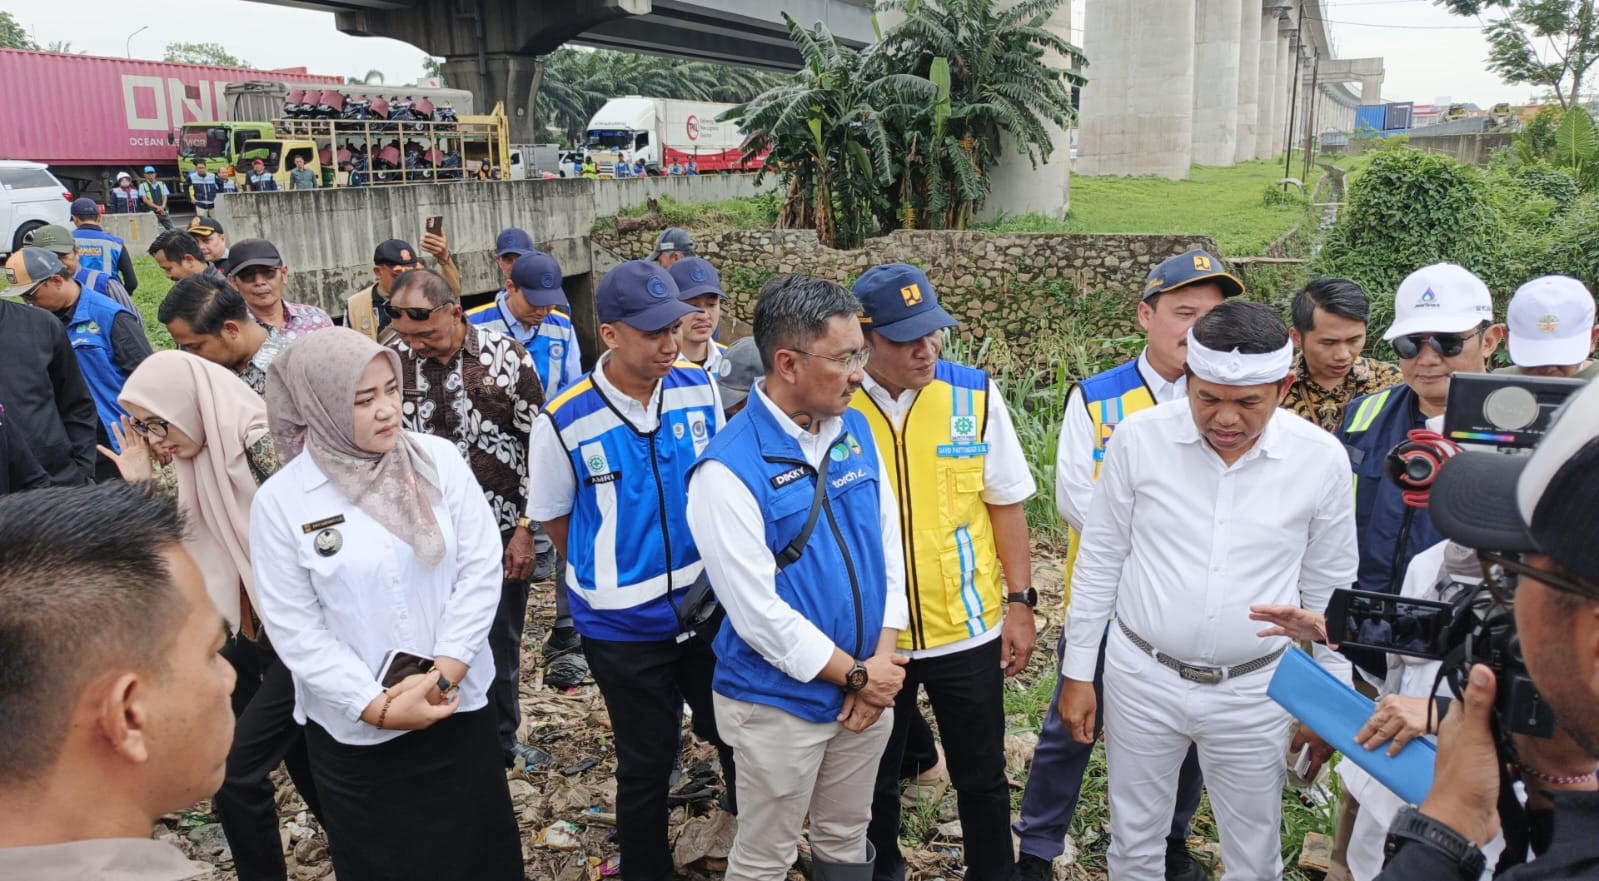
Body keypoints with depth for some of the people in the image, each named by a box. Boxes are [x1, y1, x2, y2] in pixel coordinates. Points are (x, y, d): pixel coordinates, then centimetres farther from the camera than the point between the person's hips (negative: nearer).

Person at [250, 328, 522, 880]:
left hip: (458, 706, 1)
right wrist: (378, 707, -13)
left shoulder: (439, 460, -6)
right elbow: (293, 627, -9)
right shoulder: (279, 500, -9)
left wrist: (443, 675, -14)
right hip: (354, 732, -1)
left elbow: (481, 568, -7)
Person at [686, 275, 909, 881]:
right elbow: (759, 614, -21)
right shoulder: (728, 471, -22)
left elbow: (889, 546, 5)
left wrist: (883, 660, -4)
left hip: (870, 687, 6)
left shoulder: (857, 432, -1)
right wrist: (856, 675, -13)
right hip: (780, 705, -5)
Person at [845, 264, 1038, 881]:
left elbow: (1005, 503, 0)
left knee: (982, 779, 17)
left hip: (967, 628, 0)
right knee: (873, 779, 21)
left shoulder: (975, 396, -9)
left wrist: (1020, 602, 1)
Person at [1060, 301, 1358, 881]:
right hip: (1142, 678, 0)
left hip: (1253, 692, 0)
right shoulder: (1138, 438, -12)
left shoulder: (1322, 459, -10)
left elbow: (1328, 589, 3)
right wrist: (1077, 672, 0)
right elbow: (1099, 561, -2)